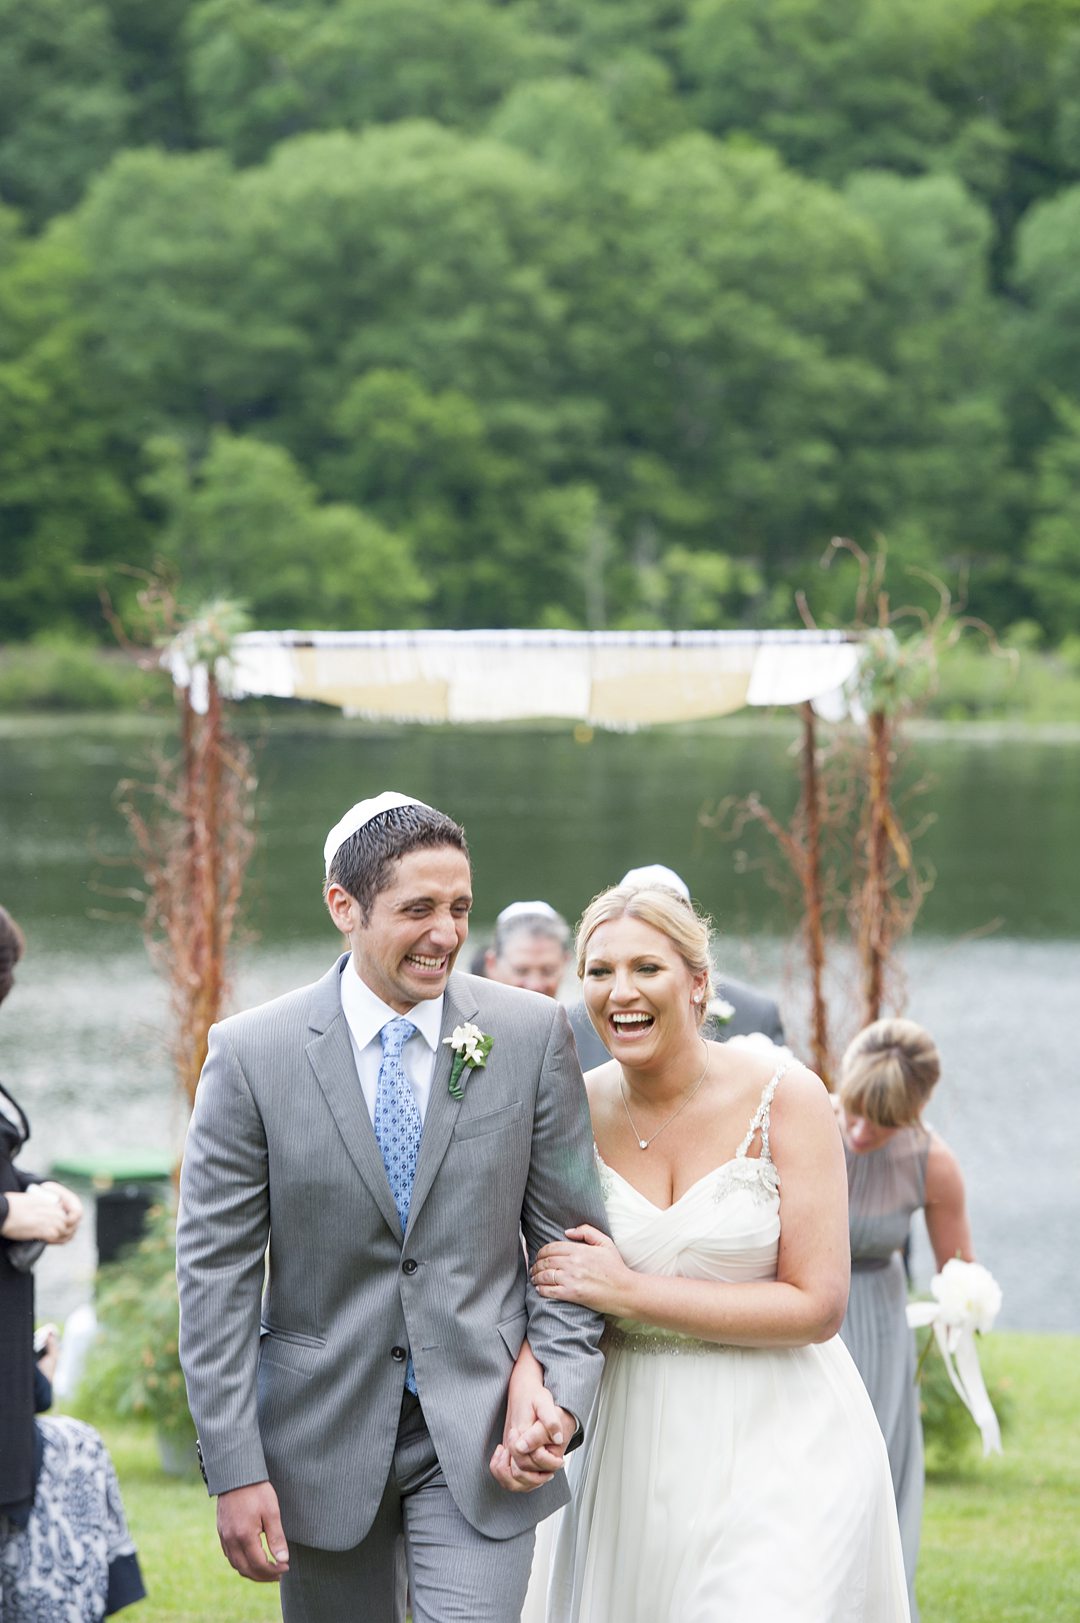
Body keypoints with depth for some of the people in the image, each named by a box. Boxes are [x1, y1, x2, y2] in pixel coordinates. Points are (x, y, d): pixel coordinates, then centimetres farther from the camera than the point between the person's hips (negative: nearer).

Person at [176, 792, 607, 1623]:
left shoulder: (533, 1034, -2)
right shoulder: (252, 1053, -6)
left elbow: (570, 1236, 4)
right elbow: (215, 1270, -5)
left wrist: (561, 1395, -9)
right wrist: (236, 1469, -9)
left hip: (480, 1431, 0)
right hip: (326, 1431, 0)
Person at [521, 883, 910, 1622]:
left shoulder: (786, 1101, -10)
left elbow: (817, 1304, -13)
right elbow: (547, 1285, 4)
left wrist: (630, 1291, -16)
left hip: (777, 1443, -3)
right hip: (636, 1444, 3)